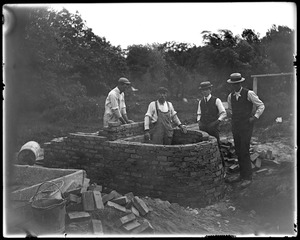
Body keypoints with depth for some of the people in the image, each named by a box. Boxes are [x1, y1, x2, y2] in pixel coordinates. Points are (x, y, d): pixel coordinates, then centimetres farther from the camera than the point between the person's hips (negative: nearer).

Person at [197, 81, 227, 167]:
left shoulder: (216, 100, -3)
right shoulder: (201, 102, 12)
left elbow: (223, 114, -4)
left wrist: (216, 122, -17)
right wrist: (199, 121, 1)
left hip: (214, 128, -4)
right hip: (203, 128, 4)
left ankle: (221, 166, 13)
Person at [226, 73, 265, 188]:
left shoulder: (249, 94, -7)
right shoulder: (230, 96, 9)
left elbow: (261, 106, -1)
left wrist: (255, 117, -11)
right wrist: (234, 117, 13)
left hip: (246, 126, -6)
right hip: (235, 126, 6)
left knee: (244, 152, -8)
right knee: (238, 152, 9)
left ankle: (248, 177, 2)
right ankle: (242, 175, 21)